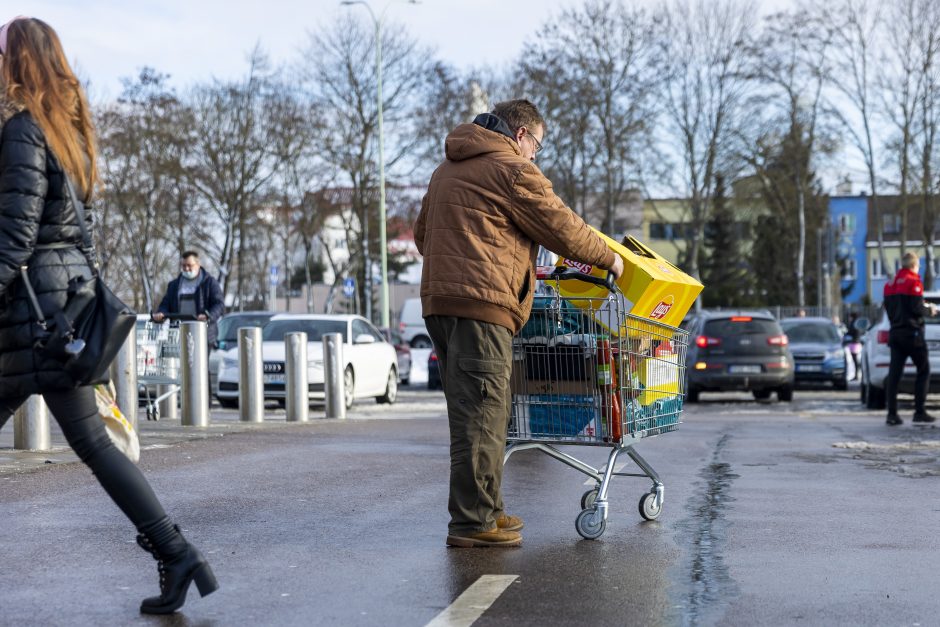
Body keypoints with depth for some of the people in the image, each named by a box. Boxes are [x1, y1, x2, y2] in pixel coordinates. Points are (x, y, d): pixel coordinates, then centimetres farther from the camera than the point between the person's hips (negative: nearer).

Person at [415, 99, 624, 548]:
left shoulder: (446, 169, 25)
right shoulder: (513, 169, -3)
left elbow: (422, 234, 31)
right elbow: (562, 227, -2)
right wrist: (607, 258, 12)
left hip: (438, 299, 9)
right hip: (481, 301, -9)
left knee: (469, 412, 13)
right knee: (482, 414, -9)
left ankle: (484, 511, 20)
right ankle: (472, 522, -9)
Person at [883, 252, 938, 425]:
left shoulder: (890, 284, 13)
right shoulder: (913, 281, -10)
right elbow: (917, 308, -17)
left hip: (895, 332, 7)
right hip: (912, 332, -6)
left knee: (894, 374, 1)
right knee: (923, 371, 5)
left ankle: (892, 414, -4)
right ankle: (920, 412, 2)